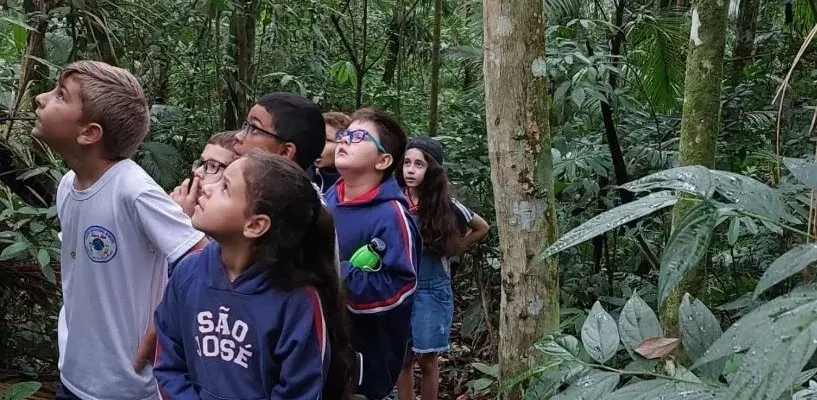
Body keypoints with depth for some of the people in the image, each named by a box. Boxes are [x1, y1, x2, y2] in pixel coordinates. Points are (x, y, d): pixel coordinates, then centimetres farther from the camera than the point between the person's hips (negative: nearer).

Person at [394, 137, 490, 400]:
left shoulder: (446, 206, -6)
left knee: (426, 360, 9)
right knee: (403, 358, 8)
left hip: (431, 291, -1)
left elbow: (481, 229, 11)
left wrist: (453, 250, 6)